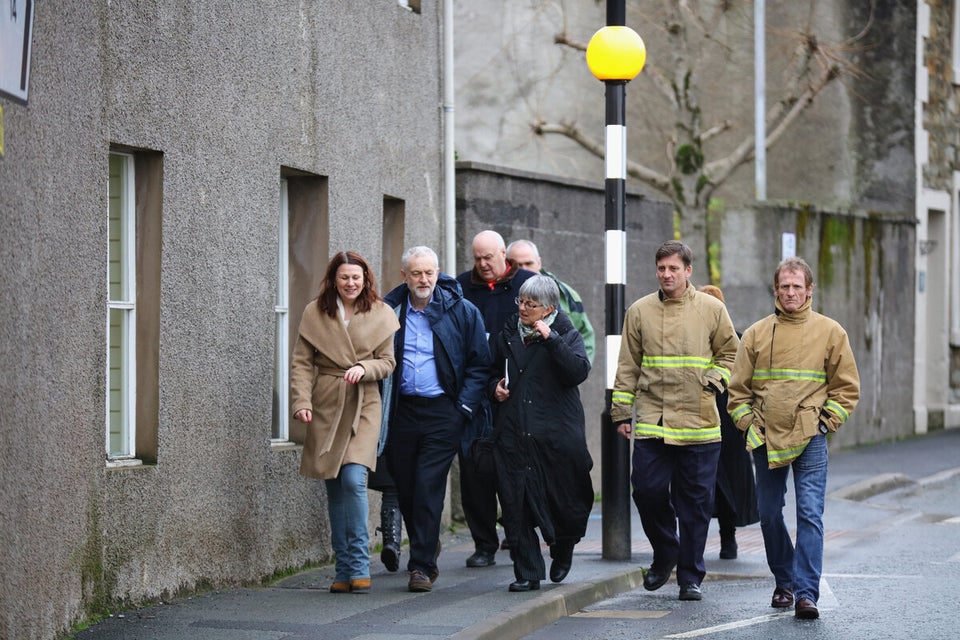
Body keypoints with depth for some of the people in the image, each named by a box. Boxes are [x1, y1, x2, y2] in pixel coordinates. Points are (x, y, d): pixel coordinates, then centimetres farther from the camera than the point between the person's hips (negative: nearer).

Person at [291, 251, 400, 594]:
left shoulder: (380, 314, 4)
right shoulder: (315, 313, 4)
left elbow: (388, 361, 5)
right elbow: (302, 362, 2)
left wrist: (364, 368, -15)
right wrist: (301, 401, -10)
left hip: (363, 405, -2)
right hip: (326, 407, 2)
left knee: (354, 478, -17)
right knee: (335, 487, 4)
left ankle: (358, 566, -10)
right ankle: (345, 569, 12)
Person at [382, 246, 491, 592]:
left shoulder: (461, 311, 1)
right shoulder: (389, 311, 6)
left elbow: (479, 364, 4)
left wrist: (465, 406, -6)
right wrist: (380, 405, 2)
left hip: (443, 411, -3)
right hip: (402, 409, 3)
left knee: (428, 486, -9)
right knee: (404, 486, 7)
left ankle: (422, 565, -6)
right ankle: (427, 545, 31)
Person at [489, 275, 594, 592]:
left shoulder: (566, 336, 2)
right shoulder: (507, 336, 14)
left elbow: (578, 371, -16)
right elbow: (493, 372, 29)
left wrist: (551, 339, -20)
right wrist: (496, 387, 7)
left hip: (555, 434, -3)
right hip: (513, 433, 3)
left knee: (562, 501, 5)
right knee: (516, 505, -4)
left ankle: (562, 551, 34)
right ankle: (527, 572, 1)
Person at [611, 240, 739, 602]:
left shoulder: (712, 309, 3)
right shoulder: (640, 311, 7)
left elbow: (730, 353, 13)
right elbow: (628, 366, 10)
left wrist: (714, 379, -6)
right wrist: (621, 412, 7)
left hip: (699, 424, -1)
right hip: (651, 420, 1)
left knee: (696, 503, 1)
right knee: (647, 491, -4)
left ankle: (690, 577, 11)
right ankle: (665, 554, 21)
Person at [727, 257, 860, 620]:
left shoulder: (830, 332, 4)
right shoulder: (757, 334, 7)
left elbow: (846, 388, 8)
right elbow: (738, 389, 12)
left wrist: (825, 423, -1)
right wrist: (749, 424, 1)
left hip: (810, 440, -2)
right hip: (766, 440, 3)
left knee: (810, 515, -12)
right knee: (769, 515, 8)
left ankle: (806, 594, -16)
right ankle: (784, 582, 26)